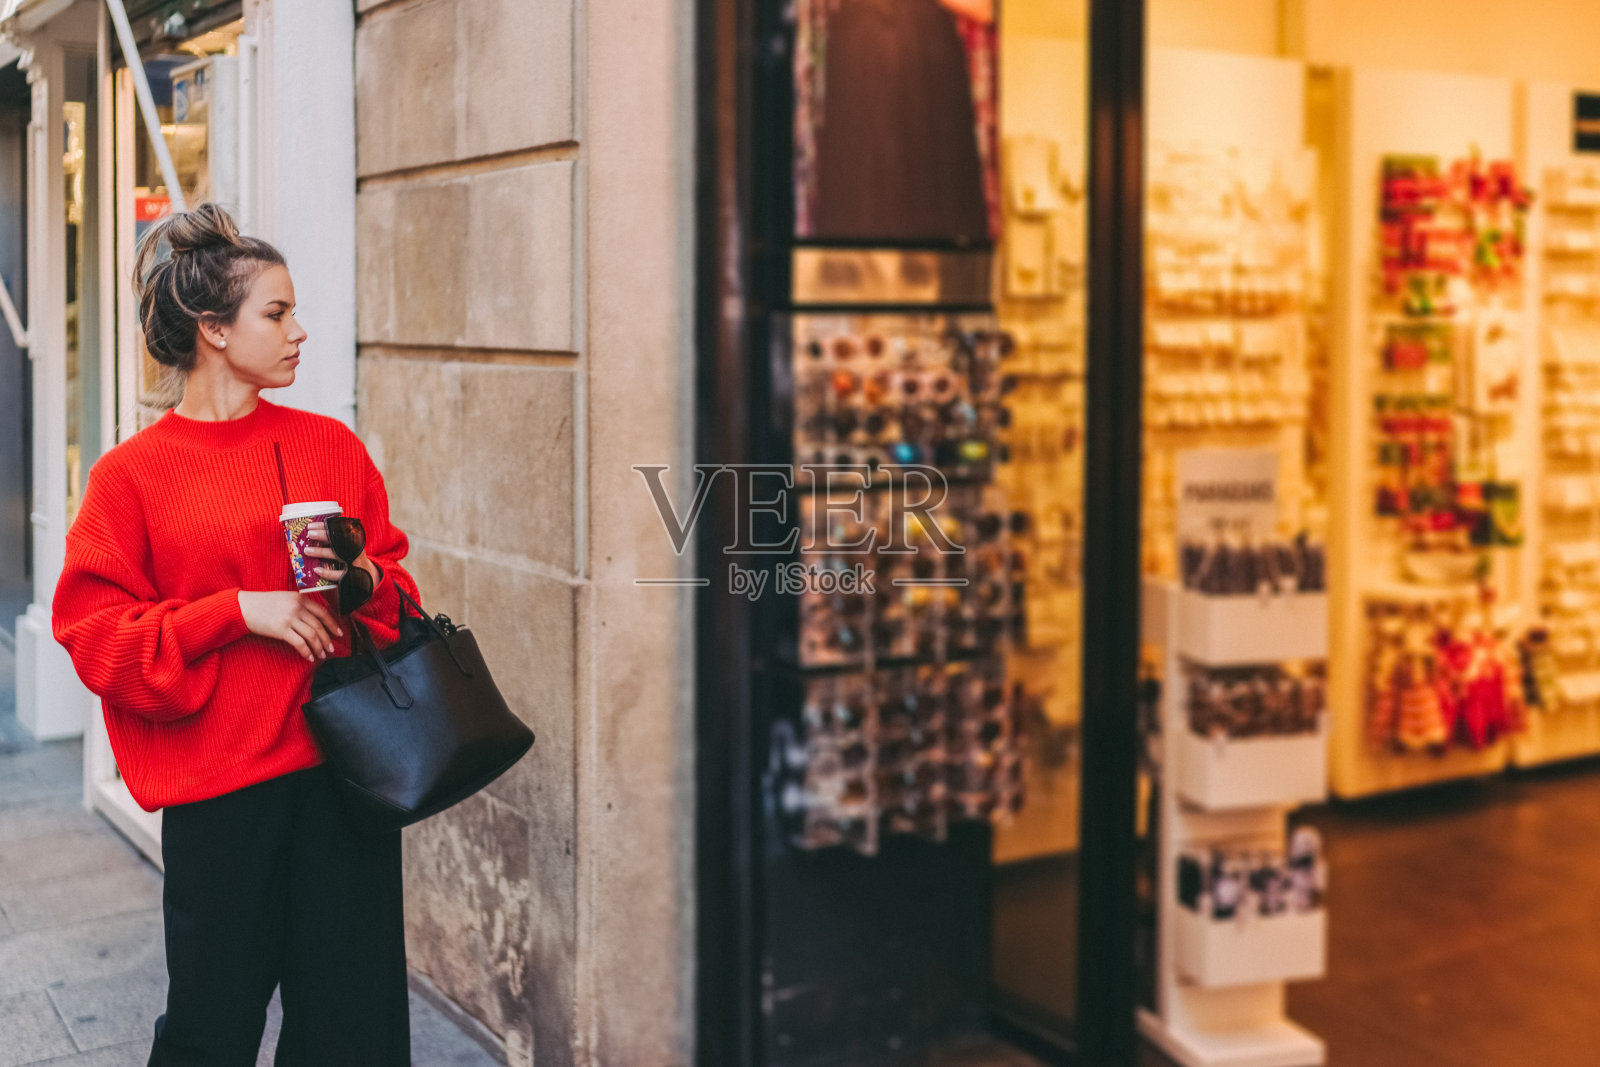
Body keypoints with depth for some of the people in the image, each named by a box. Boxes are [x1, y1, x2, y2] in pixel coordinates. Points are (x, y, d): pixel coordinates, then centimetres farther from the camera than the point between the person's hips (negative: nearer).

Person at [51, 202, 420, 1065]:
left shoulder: (329, 446, 9)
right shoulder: (133, 475, 0)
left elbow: (397, 584, 16)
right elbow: (98, 638, -5)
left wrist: (365, 581, -6)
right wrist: (241, 610, -13)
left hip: (341, 763, 3)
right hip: (216, 784, -2)